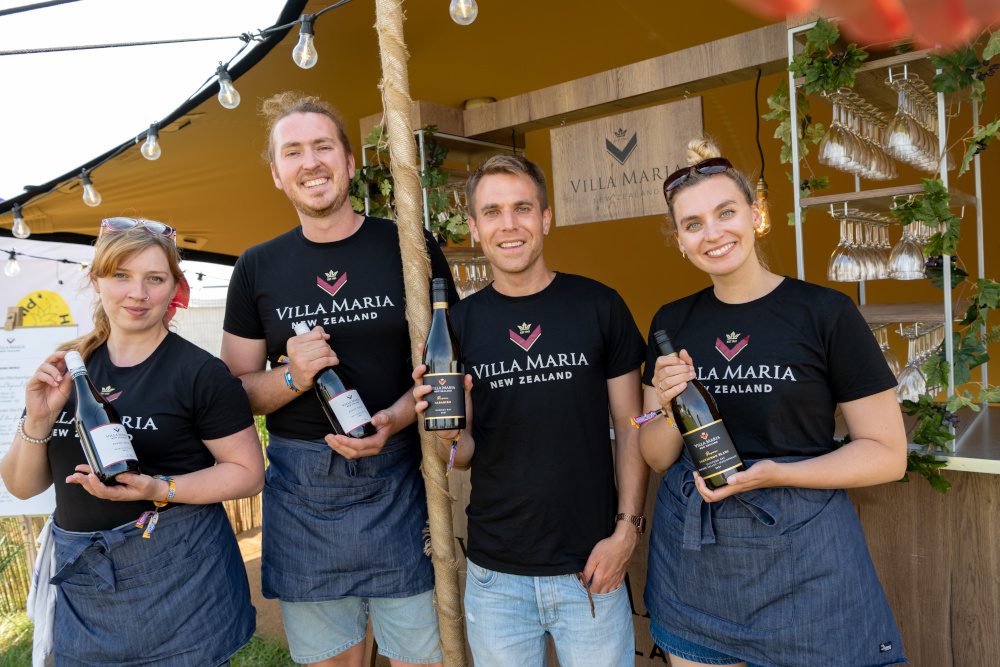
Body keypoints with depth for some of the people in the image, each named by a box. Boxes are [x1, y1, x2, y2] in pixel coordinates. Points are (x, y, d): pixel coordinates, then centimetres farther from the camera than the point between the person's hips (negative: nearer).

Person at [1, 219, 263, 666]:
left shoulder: (199, 372, -12)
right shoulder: (66, 367, 3)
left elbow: (248, 473, -10)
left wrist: (160, 489, -24)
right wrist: (38, 420, -12)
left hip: (177, 576, -4)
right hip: (81, 579, 5)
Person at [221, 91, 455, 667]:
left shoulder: (411, 248, -1)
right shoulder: (257, 269, 5)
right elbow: (237, 389, 8)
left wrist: (395, 418, -17)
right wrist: (292, 377, -13)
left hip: (399, 482, -1)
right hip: (302, 492, 2)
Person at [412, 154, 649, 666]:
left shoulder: (599, 306, -6)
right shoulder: (459, 323, -1)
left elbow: (630, 428, 0)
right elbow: (465, 454, 4)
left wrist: (627, 528, -8)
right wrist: (448, 434, -18)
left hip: (592, 569, -1)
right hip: (495, 574, 2)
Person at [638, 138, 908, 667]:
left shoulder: (826, 312, -9)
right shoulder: (672, 323, 2)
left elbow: (888, 453, -6)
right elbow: (657, 458, 6)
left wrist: (777, 474, -20)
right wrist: (668, 409, -15)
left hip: (801, 556, -3)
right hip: (691, 558, 4)